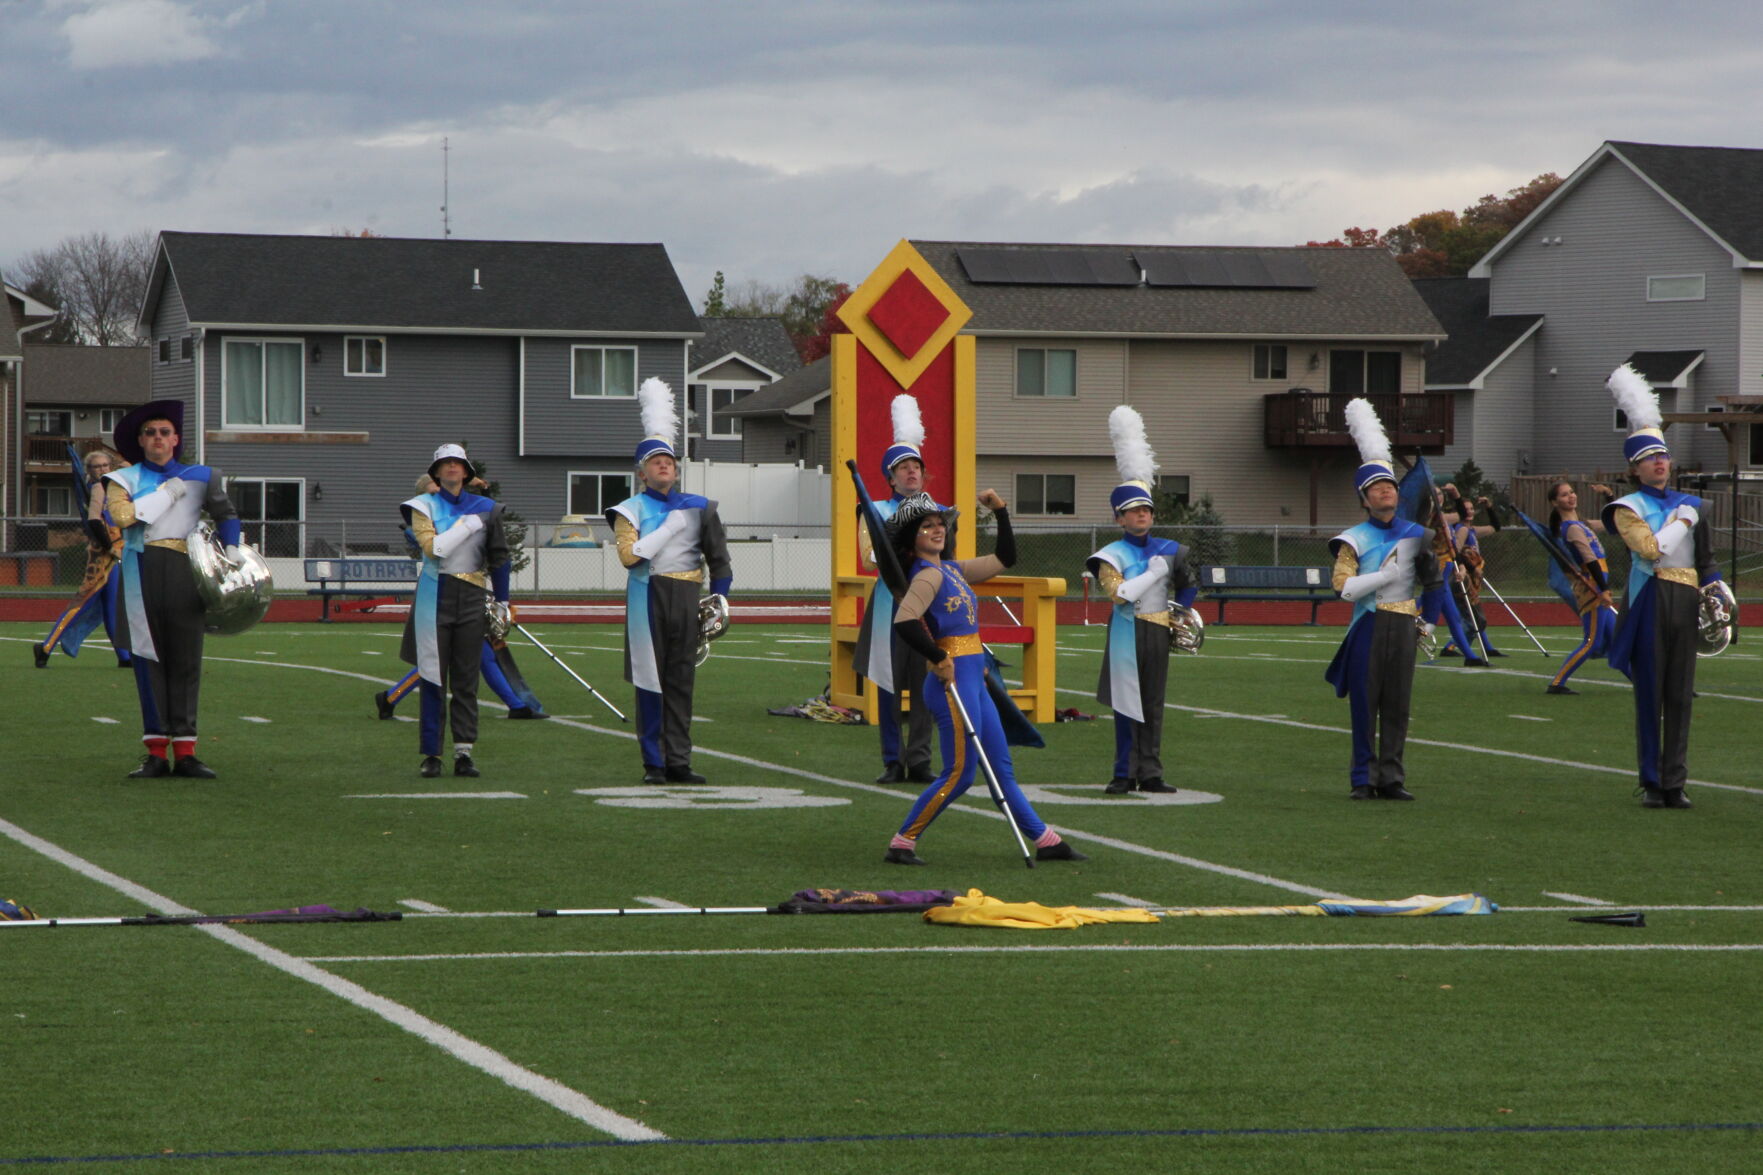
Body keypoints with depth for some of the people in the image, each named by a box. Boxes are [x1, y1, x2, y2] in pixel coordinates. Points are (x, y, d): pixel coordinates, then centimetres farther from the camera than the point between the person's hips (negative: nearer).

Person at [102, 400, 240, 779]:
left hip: (184, 573, 1)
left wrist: (231, 553, 10)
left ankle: (185, 752, 0)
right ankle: (156, 753, 1)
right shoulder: (124, 479, 11)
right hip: (141, 573, -1)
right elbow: (120, 514, -8)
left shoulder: (199, 477, 16)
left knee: (186, 660, -2)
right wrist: (167, 494, -2)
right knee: (148, 660, -1)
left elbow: (225, 514, 25)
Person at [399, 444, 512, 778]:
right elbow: (433, 547, -13)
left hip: (471, 599, 2)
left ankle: (464, 753, 3)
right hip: (435, 598, -2)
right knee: (433, 676, -2)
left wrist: (502, 602, 10)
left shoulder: (485, 509, 10)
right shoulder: (424, 506, 3)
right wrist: (468, 524, -13)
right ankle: (431, 754, 2)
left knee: (466, 676, 2)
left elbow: (498, 557, 13)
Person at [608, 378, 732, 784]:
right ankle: (654, 763, 3)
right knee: (650, 681, -2)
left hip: (686, 598, 3)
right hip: (648, 598, -3)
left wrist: (718, 599, 3)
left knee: (682, 679, 4)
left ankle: (679, 761, 7)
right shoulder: (631, 509, 4)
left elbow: (718, 557, 12)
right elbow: (630, 555, -12)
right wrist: (670, 526, -11)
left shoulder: (697, 507, 12)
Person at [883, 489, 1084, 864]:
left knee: (1002, 769, 13)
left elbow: (1004, 559, 23)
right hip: (953, 680, -9)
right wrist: (939, 659, -19)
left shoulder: (953, 570, 15)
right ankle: (901, 844, -1)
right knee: (959, 774, -7)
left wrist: (1001, 511, 14)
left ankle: (1045, 840, 18)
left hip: (973, 681, 10)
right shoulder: (928, 575, -13)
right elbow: (904, 622, -27)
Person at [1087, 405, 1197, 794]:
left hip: (1158, 634, 5)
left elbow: (1186, 588, 25)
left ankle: (1151, 773, 10)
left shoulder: (1168, 550, 11)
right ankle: (1126, 774, 2)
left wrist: (1181, 614, 10)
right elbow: (1119, 593, -19)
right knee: (1127, 703, -3)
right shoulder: (1112, 555, -4)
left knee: (1154, 703, 7)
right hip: (1127, 635, -5)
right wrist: (1155, 572, -14)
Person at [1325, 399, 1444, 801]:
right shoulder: (1356, 540, 0)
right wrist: (1386, 575, -15)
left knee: (1398, 703, 3)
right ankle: (1364, 778, 2)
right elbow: (1343, 587, -11)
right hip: (1369, 626, -3)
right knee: (1365, 703, -2)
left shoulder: (1414, 535, 11)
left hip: (1404, 626, 3)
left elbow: (1434, 581, 20)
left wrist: (1427, 621, 9)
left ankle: (1392, 777, 6)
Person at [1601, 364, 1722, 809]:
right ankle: (1651, 783, 3)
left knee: (1681, 695, 3)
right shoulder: (1629, 508, 1)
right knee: (1650, 694, -2)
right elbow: (1652, 549, -15)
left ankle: (1675, 783, 6)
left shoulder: (1688, 503, 18)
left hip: (1686, 604, 5)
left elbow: (1705, 557, 19)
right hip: (1650, 602, -5)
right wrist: (1681, 521, -3)